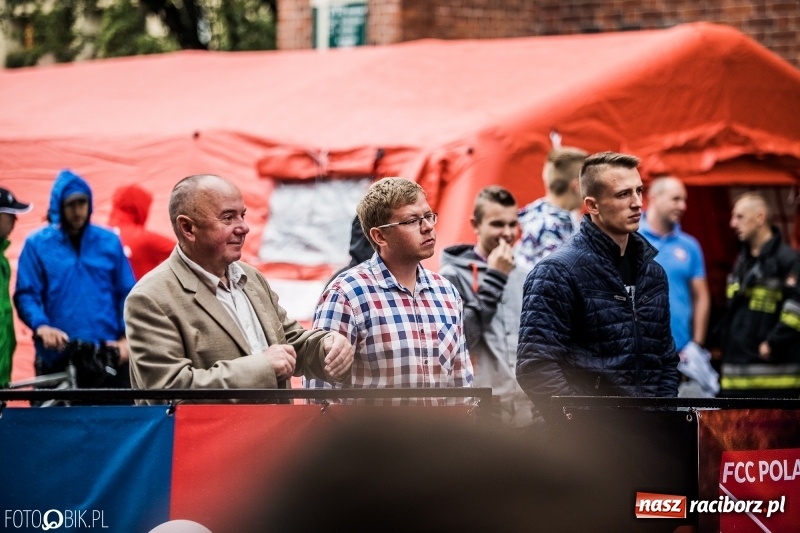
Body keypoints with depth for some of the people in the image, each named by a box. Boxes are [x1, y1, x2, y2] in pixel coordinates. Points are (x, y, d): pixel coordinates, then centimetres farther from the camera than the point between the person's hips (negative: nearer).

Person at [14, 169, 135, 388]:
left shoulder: (109, 242, 10)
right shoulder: (37, 244, 4)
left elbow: (127, 294, 10)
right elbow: (26, 295, -1)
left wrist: (127, 338, -3)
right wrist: (42, 326, -20)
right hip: (57, 358, -2)